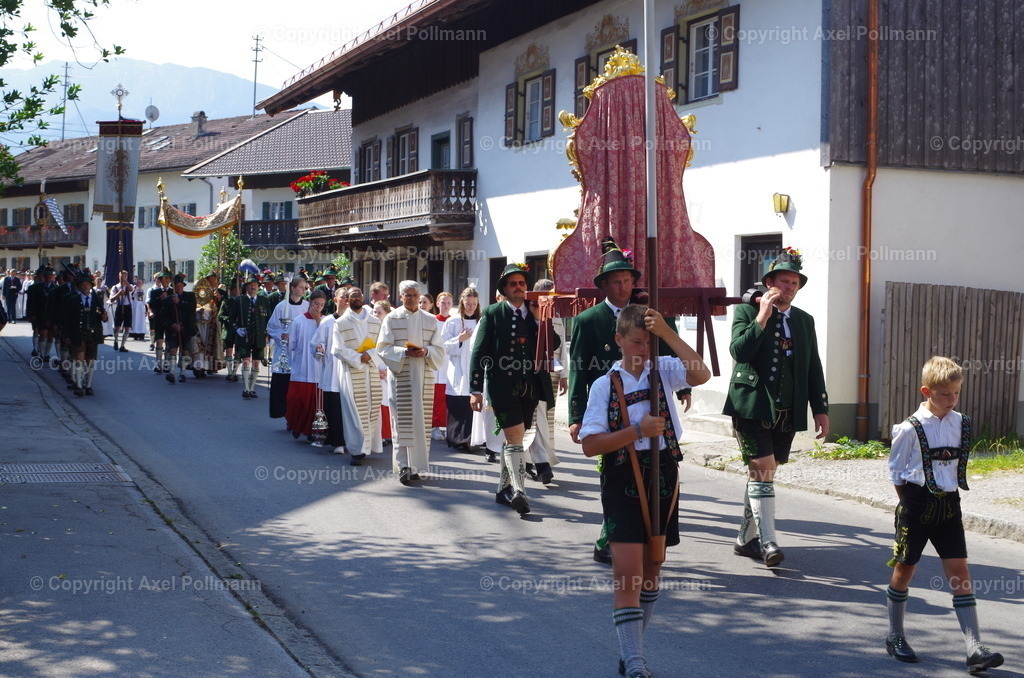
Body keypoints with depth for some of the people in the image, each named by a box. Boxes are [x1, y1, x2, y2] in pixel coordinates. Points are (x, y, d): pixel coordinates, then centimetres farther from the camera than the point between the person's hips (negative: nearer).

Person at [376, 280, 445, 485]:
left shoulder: (430, 320, 11)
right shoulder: (391, 319, 5)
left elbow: (439, 349, 9)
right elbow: (383, 348, 0)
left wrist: (426, 351, -12)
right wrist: (405, 352, -15)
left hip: (424, 376, 3)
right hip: (400, 375, -3)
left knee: (421, 420, 0)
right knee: (403, 420, -8)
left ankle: (415, 464, 8)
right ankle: (403, 466, -9)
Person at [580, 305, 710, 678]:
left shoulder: (664, 369, 3)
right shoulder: (605, 385, -3)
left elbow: (701, 375, -19)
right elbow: (590, 445, -7)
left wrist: (667, 333, -22)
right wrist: (638, 430, -15)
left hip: (663, 479, 3)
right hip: (623, 482, -3)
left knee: (651, 569, 12)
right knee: (628, 575, -9)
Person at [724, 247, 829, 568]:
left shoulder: (805, 320, 14)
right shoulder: (747, 311, 0)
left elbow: (814, 368, 15)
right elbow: (738, 351, -16)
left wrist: (820, 409, 9)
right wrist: (762, 318, -17)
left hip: (787, 412, 5)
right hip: (752, 407, -5)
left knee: (762, 473, 10)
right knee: (762, 470, -13)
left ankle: (746, 538, 21)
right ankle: (768, 543, -13)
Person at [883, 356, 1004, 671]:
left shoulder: (962, 424, 2)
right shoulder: (910, 428, -12)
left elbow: (959, 464, 13)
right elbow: (895, 471, -3)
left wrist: (947, 495, 7)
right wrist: (910, 503, -3)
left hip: (948, 504, 4)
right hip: (917, 504, -4)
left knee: (959, 571, -2)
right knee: (904, 569, 8)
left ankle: (975, 649, -5)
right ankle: (895, 637, 25)